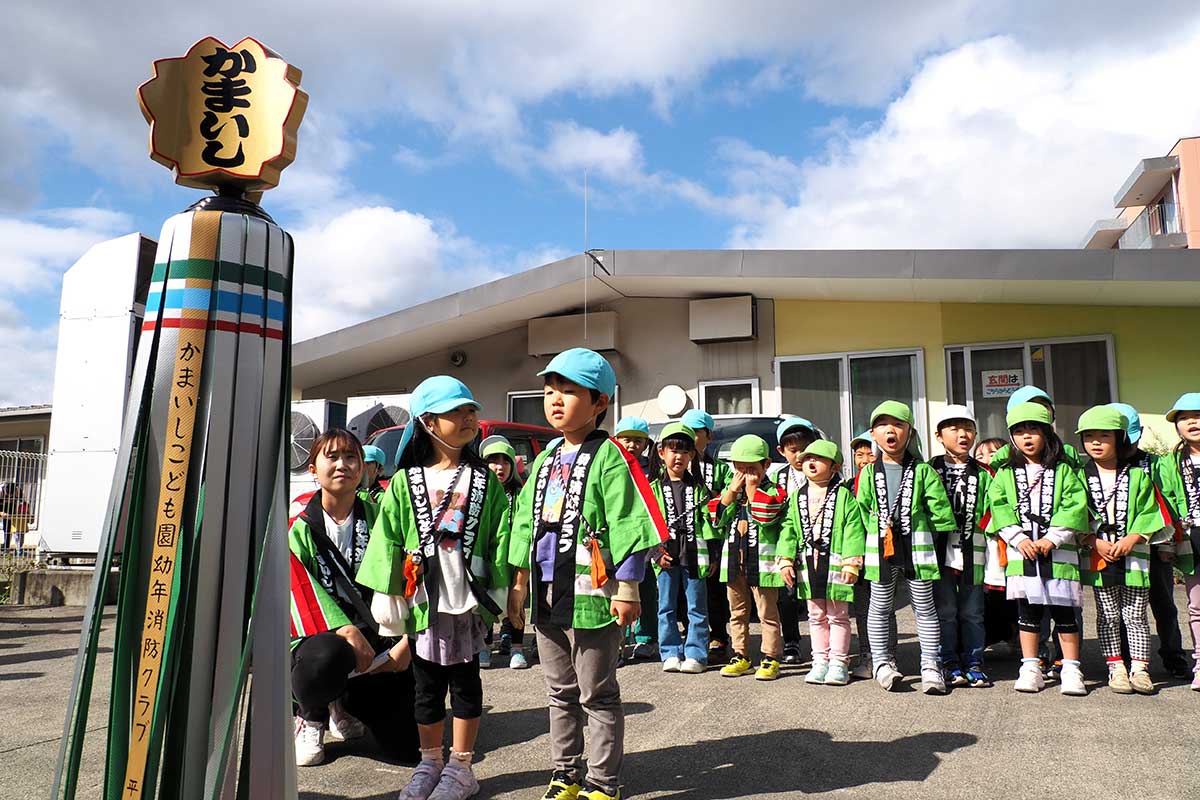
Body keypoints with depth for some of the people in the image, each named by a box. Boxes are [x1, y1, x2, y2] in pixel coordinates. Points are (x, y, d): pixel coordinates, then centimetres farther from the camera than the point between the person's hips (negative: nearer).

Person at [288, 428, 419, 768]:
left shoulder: (377, 518, 5)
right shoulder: (298, 525, -1)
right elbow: (301, 591, -12)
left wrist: (406, 641, -16)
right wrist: (346, 632, -28)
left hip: (378, 641, 2)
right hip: (320, 635, -2)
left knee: (408, 746, -7)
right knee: (328, 657, -41)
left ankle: (347, 705, 27)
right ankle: (310, 717, -2)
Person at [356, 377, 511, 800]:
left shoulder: (484, 480, 1)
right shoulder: (404, 482, 1)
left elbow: (500, 537, -1)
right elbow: (388, 539, 0)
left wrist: (500, 590, -6)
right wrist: (388, 595, -4)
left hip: (470, 601, 0)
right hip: (423, 602, 1)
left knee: (465, 682, 9)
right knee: (427, 685, 13)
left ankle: (460, 766, 23)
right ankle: (430, 762, 30)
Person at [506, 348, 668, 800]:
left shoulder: (608, 457, -11)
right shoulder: (544, 459, 12)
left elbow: (627, 525, -15)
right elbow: (526, 522, 17)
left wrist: (626, 589, -17)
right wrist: (520, 582, 16)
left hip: (590, 595, -8)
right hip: (546, 594, 8)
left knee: (597, 695, 6)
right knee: (561, 693, 19)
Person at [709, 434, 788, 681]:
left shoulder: (773, 492, -4)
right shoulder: (729, 490, 11)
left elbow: (765, 517, -21)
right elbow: (718, 519, -1)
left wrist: (753, 489, -14)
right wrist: (733, 491, -9)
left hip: (762, 560, -5)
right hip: (734, 558, 5)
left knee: (767, 612, 1)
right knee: (737, 611, 13)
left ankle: (770, 658, 10)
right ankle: (740, 656, 22)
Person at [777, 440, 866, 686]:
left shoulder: (844, 495, -5)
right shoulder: (797, 497, 9)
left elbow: (854, 529, -10)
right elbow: (788, 529, 7)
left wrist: (851, 562, -15)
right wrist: (785, 559, -1)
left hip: (835, 562, -4)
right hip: (807, 562, 4)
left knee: (838, 615, 6)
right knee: (816, 616, 13)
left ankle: (839, 662, 14)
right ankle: (820, 661, 21)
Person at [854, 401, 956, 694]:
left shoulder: (922, 470, 0)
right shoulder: (869, 473, 4)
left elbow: (940, 507, -1)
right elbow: (862, 509, 6)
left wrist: (938, 536, -4)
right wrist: (875, 532, 0)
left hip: (917, 546, -1)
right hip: (880, 548, 1)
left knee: (924, 606, 6)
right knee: (881, 607, 9)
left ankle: (930, 664, 15)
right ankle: (883, 662, 21)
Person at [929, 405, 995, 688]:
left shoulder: (983, 475, 9)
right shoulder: (930, 471, 3)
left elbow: (992, 512, 6)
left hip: (973, 554, 2)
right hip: (940, 553, -2)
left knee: (972, 612, 9)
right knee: (944, 611, 4)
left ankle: (973, 664, 19)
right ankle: (950, 664, 14)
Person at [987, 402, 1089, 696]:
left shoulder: (1063, 471, 5)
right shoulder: (1005, 473, 9)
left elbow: (1075, 506, -4)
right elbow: (998, 506, 0)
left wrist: (1052, 538, -14)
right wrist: (1019, 538, -11)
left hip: (1059, 551, -1)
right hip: (1022, 552, 1)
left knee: (1064, 612, 3)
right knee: (1028, 612, 7)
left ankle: (1071, 670, 13)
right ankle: (1031, 669, 16)